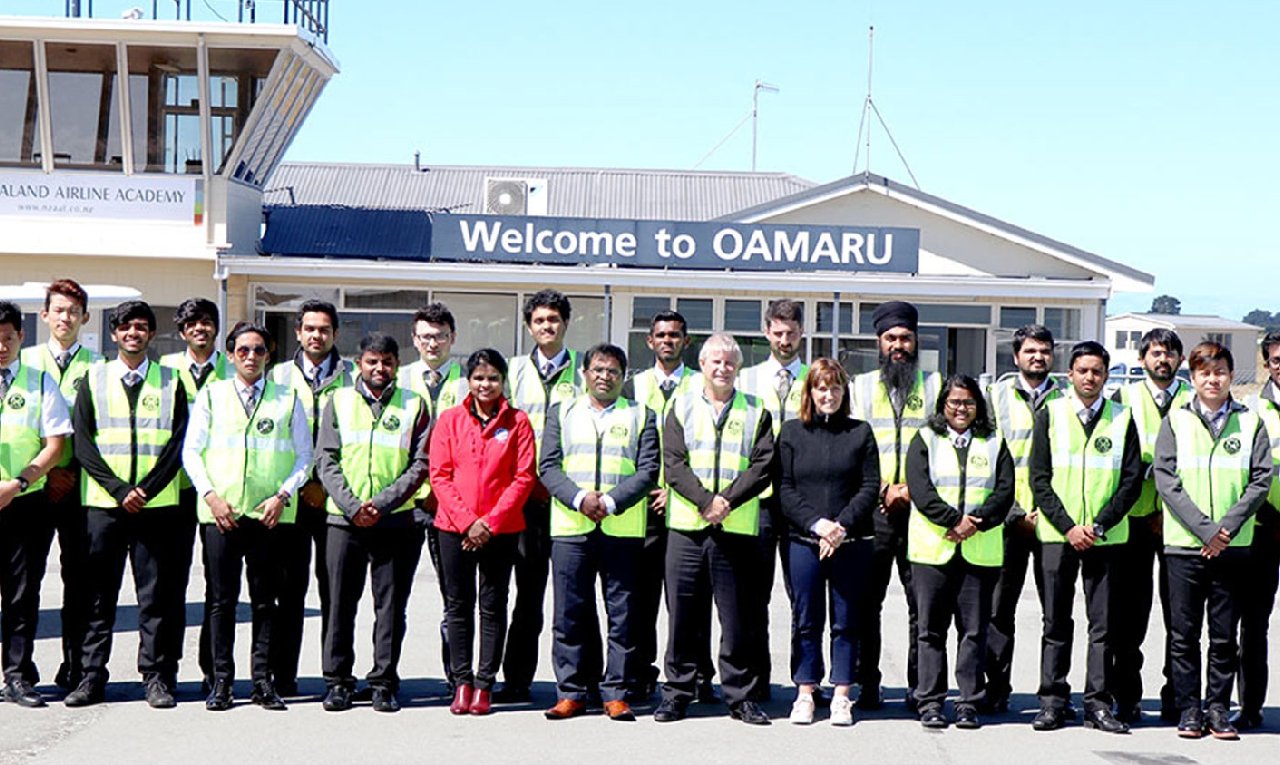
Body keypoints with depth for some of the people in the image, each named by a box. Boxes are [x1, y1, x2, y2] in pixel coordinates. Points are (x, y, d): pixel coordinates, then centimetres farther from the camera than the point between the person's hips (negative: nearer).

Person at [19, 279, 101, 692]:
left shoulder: (96, 366, 8)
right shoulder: (26, 360, 10)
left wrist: (75, 473, -5)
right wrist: (44, 471, -5)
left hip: (80, 483, 0)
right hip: (33, 482, 0)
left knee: (78, 576, 2)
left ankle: (75, 666, 9)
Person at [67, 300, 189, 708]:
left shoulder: (170, 381, 9)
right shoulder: (94, 378, 8)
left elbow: (177, 444, 1)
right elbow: (83, 443, 1)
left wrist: (145, 490, -10)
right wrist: (119, 490, -10)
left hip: (157, 503, 0)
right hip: (103, 502, 0)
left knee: (157, 594, 1)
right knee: (98, 594, 3)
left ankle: (156, 677, 7)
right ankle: (92, 677, 9)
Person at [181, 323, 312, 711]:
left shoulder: (288, 399, 10)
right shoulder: (211, 395, 10)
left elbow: (304, 457, 10)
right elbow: (191, 451, 7)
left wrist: (282, 495, -4)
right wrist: (210, 495, -5)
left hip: (270, 514, 0)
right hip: (219, 512, 0)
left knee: (265, 601, 3)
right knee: (221, 600, 2)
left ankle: (263, 682, 9)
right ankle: (221, 682, 8)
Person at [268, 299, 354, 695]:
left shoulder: (353, 376, 8)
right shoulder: (279, 376, 11)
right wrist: (302, 484, -3)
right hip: (291, 495, 1)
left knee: (334, 587, 1)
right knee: (291, 585, 1)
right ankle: (283, 675, 6)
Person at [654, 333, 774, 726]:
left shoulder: (756, 412, 10)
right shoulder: (682, 407, 10)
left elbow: (763, 466, -1)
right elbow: (674, 463, -1)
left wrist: (728, 500, -13)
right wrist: (705, 501, -14)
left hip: (738, 528, 0)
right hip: (686, 527, 0)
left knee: (739, 617, 2)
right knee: (683, 615, 3)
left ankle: (741, 696, 11)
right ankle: (677, 693, 13)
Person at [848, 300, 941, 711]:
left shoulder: (934, 385, 12)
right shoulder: (862, 386, 13)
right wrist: (885, 490, -8)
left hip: (921, 507, 0)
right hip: (873, 508, 0)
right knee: (866, 599, -1)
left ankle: (920, 685, 5)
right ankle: (867, 684, 6)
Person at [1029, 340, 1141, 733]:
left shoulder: (1122, 418, 6)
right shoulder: (1050, 415, 5)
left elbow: (1132, 479, 2)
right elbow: (1039, 478, 1)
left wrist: (1099, 525, -9)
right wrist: (1067, 526, -9)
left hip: (1106, 536, 1)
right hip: (1058, 534, 0)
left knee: (1104, 624, 1)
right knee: (1056, 623, 3)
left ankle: (1098, 704, 6)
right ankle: (1052, 701, 8)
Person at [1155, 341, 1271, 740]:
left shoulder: (1250, 422, 7)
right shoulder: (1175, 421, 5)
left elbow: (1261, 480, 0)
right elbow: (1165, 480, -4)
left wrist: (1227, 527, -12)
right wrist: (1204, 529, -13)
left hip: (1233, 546, 1)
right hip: (1184, 545, 0)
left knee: (1225, 636, 6)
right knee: (1184, 635, 3)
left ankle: (1218, 709, 15)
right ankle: (1188, 710, 12)